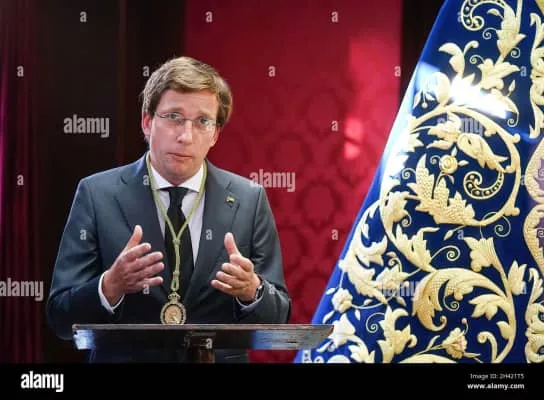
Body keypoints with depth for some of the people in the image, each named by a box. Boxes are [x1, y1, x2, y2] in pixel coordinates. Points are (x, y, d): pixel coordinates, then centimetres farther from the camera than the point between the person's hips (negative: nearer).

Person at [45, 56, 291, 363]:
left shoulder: (250, 200, 4)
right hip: (123, 357, -1)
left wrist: (251, 291, -13)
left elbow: (276, 321, 6)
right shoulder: (97, 195, 0)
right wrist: (111, 286, -18)